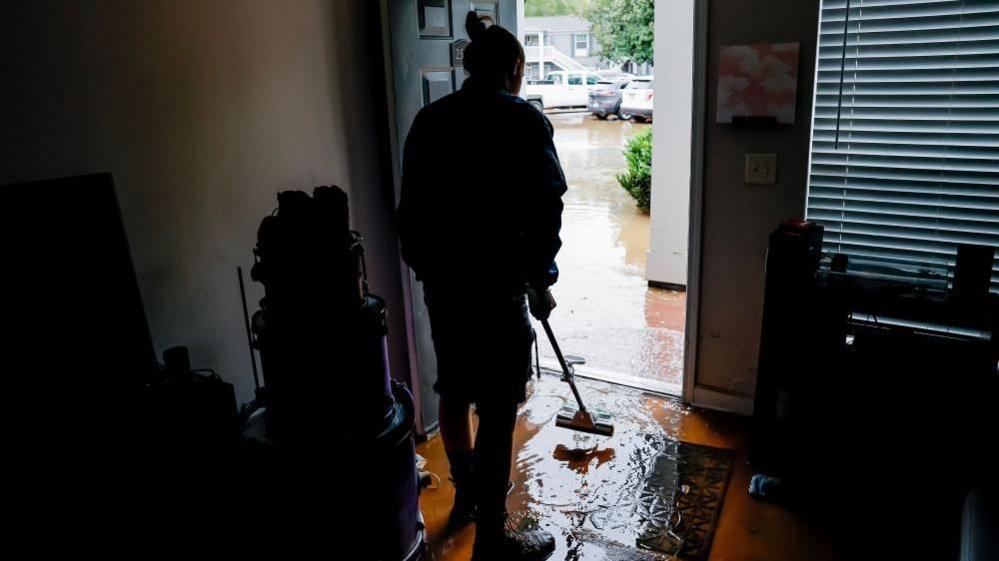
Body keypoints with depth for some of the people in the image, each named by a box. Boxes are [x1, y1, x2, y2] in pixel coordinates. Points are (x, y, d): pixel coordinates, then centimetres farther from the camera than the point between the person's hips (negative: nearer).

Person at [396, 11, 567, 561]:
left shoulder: (428, 119, 7)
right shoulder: (522, 120, -8)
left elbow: (411, 208, 10)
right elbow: (544, 212, -10)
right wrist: (539, 282, 1)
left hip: (438, 281, 7)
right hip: (495, 284, -6)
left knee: (453, 391, 21)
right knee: (497, 411, 4)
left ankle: (466, 493, 43)